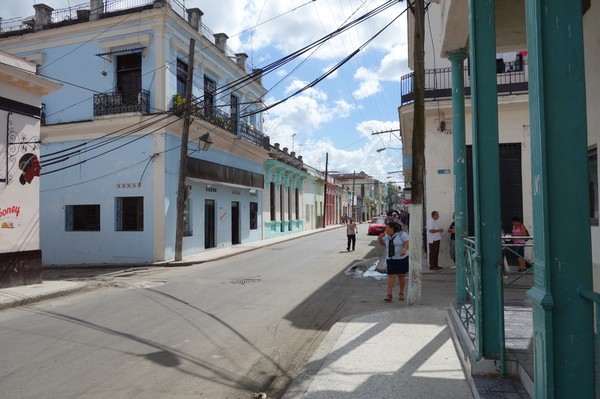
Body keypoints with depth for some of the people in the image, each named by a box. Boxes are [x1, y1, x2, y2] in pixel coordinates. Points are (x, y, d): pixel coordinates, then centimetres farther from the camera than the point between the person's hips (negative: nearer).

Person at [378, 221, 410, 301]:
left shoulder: (402, 234, -9)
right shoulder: (387, 236, 7)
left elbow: (407, 243, -18)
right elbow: (381, 243, 19)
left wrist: (404, 249, -37)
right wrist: (380, 237, -1)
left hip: (402, 259, -3)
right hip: (391, 259, 3)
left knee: (402, 276, 8)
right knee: (391, 276, -6)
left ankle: (401, 293, 24)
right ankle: (389, 295, -9)